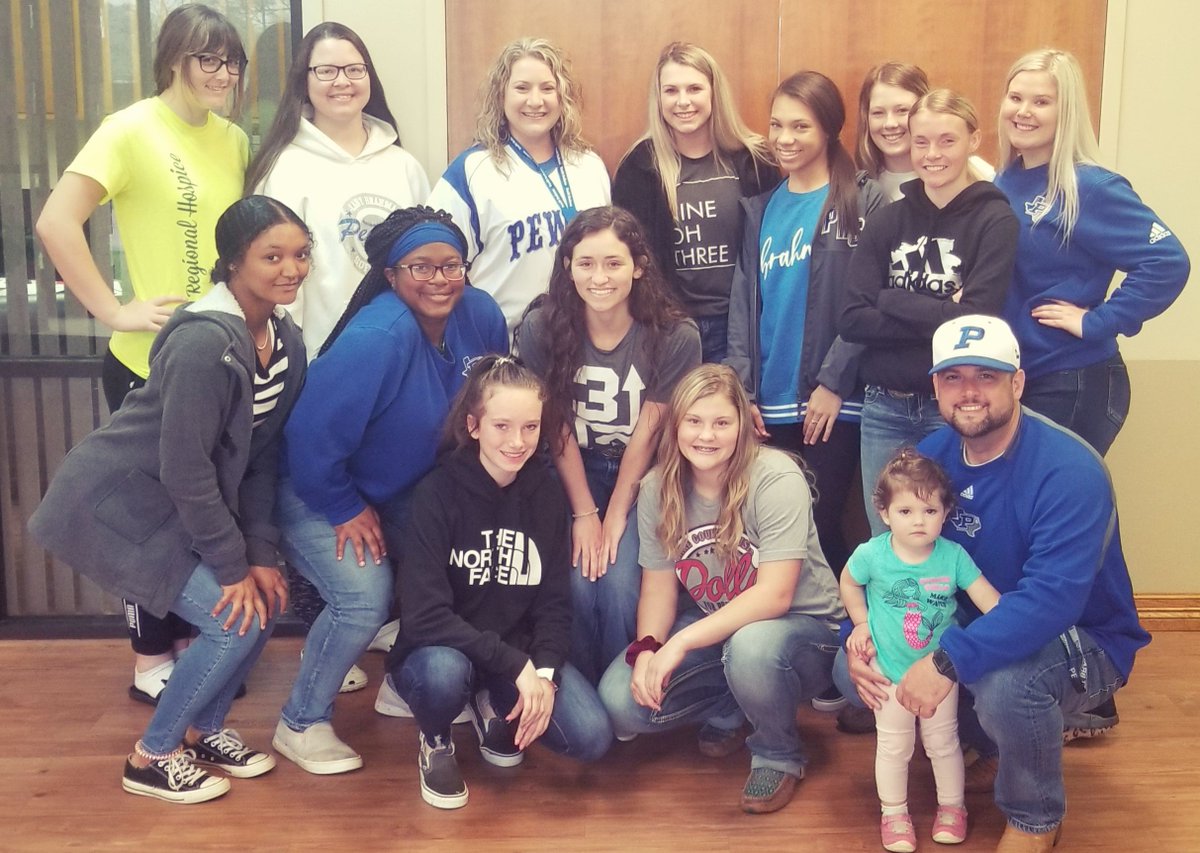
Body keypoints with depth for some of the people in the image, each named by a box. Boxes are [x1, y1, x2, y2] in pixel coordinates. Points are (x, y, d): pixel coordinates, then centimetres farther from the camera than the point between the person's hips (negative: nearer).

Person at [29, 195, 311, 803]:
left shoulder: (285, 342, -2)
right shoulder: (206, 342, -28)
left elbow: (260, 456, 1)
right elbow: (186, 469, -26)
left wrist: (260, 555, -5)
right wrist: (233, 566, -18)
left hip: (177, 506, 8)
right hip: (116, 504, -8)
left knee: (264, 600, 3)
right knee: (236, 620, -11)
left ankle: (201, 729, 25)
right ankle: (151, 758, 9)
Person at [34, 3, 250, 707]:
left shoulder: (234, 140, 7)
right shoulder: (132, 130, -11)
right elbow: (56, 223, -19)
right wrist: (114, 311, -20)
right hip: (152, 362, -6)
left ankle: (192, 639, 31)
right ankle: (151, 659, 22)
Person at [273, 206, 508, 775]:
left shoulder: (480, 316, -13)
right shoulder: (377, 338, -32)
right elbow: (313, 436, -31)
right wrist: (347, 511, -19)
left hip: (405, 492, 7)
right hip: (317, 491, -7)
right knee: (364, 599, -21)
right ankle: (301, 725, 2)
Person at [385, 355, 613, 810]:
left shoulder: (544, 492, -3)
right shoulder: (438, 493, -18)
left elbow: (554, 602, 0)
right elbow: (425, 616, -25)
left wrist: (543, 672, -17)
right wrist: (515, 665, -28)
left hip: (522, 655, 4)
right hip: (441, 651, -4)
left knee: (593, 738, -18)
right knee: (445, 671, -39)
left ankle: (494, 708, 14)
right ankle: (435, 741, -1)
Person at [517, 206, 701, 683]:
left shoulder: (675, 337, -15)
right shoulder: (541, 329, -12)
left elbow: (647, 432, -11)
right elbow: (557, 428, -7)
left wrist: (615, 518, -11)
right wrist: (584, 514, -10)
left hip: (642, 481, -1)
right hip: (573, 477, 1)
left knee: (620, 584, -21)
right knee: (577, 584, -18)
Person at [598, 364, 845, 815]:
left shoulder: (777, 478, -22)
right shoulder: (657, 489, -6)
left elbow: (775, 595, -27)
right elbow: (659, 585, -2)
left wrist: (680, 644, -32)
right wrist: (647, 649, -22)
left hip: (801, 624, -5)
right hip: (713, 626, 5)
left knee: (750, 647, -40)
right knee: (621, 701, -16)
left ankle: (780, 755, -7)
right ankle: (727, 711, 14)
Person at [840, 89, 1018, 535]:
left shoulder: (995, 220, -5)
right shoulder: (890, 219, 6)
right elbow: (851, 320, -3)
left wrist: (890, 302, -8)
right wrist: (936, 318, -13)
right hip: (884, 406, 4)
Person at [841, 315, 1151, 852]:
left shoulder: (1069, 471, -27)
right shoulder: (932, 456, -6)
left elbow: (1052, 599, -37)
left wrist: (949, 661, -43)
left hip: (1083, 640, -6)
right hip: (975, 626, 7)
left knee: (1003, 682, -39)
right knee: (853, 666, -8)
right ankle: (989, 741, 17)